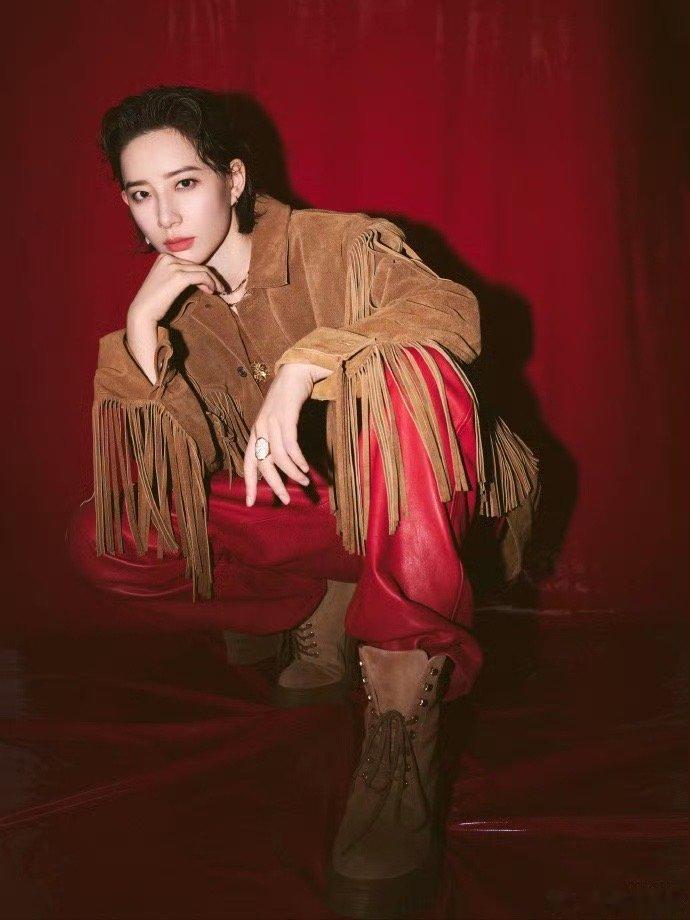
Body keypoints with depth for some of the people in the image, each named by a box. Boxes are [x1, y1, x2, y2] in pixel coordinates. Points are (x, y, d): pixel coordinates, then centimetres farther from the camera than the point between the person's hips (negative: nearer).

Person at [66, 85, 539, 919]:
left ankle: (402, 703, -35)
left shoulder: (338, 245, -11)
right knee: (101, 541, -11)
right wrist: (139, 333, -19)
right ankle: (327, 610, 1)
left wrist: (302, 366, -43)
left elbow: (453, 306, -31)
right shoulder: (173, 304, 2)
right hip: (300, 513, 5)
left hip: (406, 502, -4)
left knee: (410, 367, -37)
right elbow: (150, 479, -7)